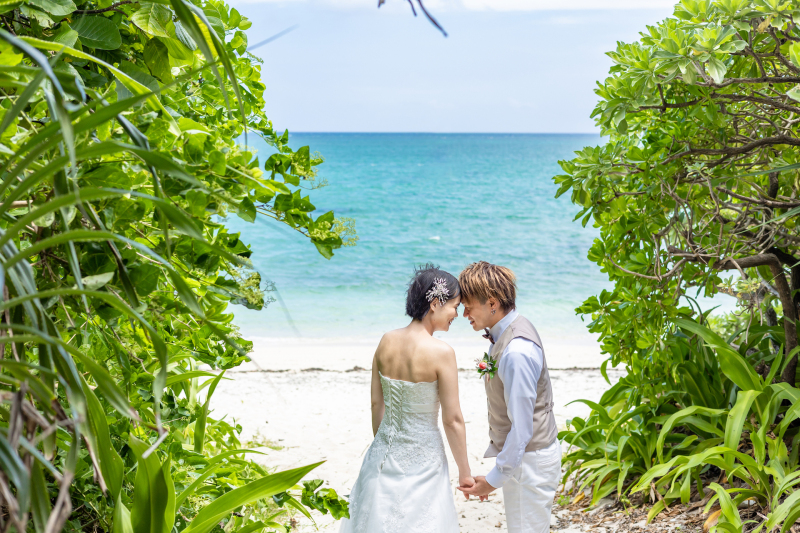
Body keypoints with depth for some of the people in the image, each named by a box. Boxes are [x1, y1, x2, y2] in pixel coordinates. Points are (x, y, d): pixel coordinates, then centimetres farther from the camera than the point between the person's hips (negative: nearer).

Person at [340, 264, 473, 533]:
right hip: (421, 460, -5)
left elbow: (376, 403, 5)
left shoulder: (387, 341, -4)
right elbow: (452, 420, -15)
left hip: (383, 453, 6)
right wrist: (465, 472, -3)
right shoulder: (441, 352, -21)